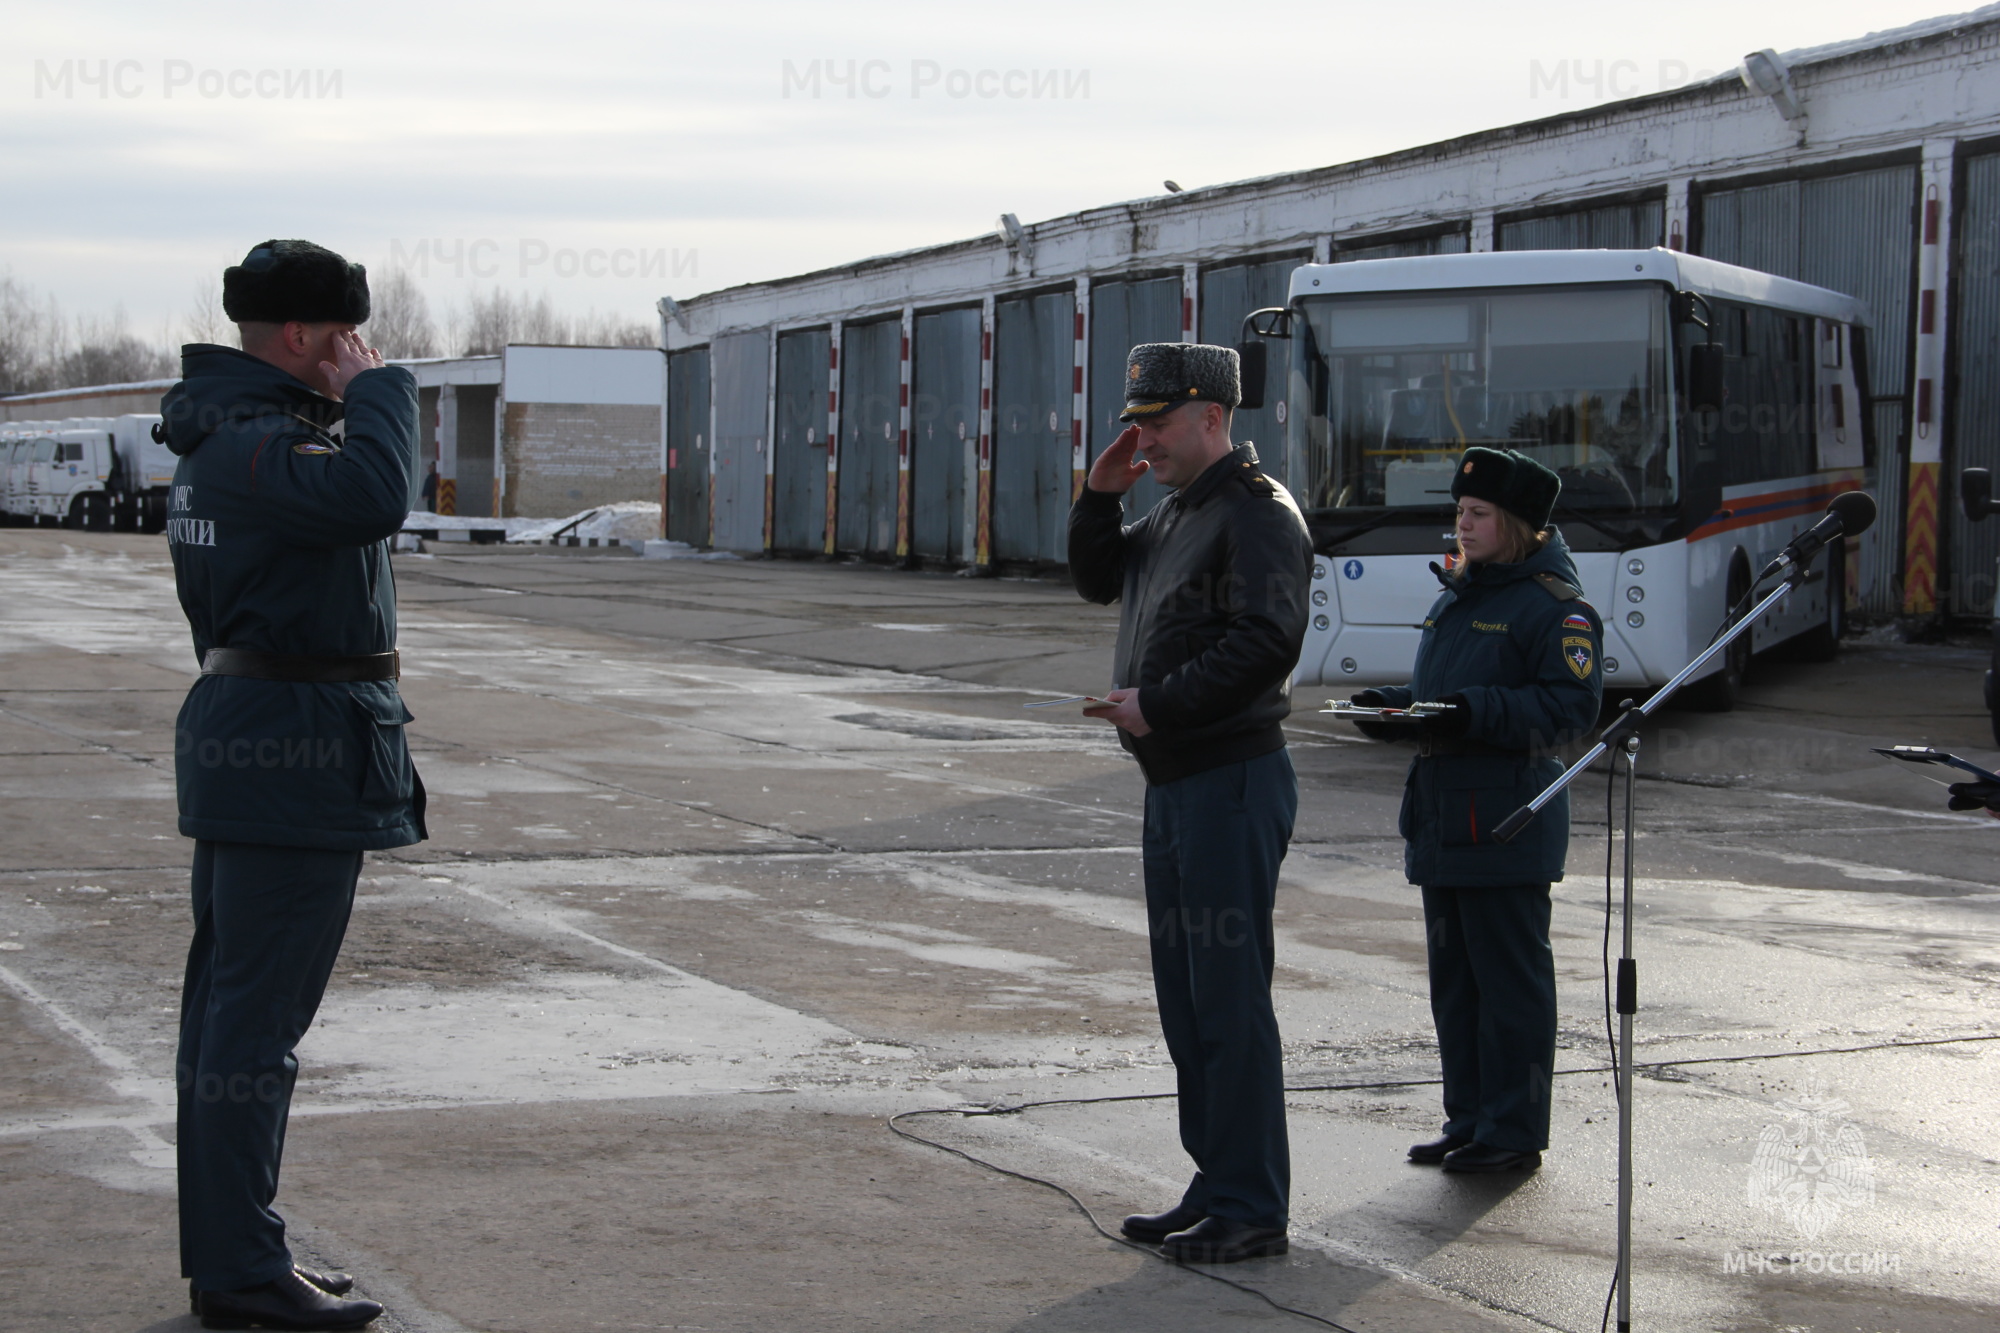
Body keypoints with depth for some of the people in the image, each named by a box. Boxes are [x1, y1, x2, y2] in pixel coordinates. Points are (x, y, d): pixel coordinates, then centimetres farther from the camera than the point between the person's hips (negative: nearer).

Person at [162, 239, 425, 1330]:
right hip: (297, 750, -11)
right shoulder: (256, 446, -17)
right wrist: (377, 386, -21)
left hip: (241, 735, 11)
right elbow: (372, 496, -35)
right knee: (257, 1015, -7)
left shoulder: (222, 438, 17)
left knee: (229, 1003, 13)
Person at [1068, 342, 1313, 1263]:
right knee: (1185, 1001, 14)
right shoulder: (1177, 511, 17)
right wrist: (1099, 497, 12)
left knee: (1230, 998, -7)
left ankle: (1251, 1210, 0)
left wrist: (1157, 702, -20)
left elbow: (1266, 643, -24)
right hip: (1173, 783, 10)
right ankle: (1215, 1188, 22)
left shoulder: (1257, 512, -13)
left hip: (1231, 783, -10)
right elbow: (1098, 580, 29)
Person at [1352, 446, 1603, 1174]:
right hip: (1442, 815, 9)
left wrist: (1479, 713, -25)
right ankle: (1468, 1121, 22)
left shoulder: (1554, 603, -9)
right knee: (1453, 978, 13)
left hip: (1508, 825, -9)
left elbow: (1571, 706, -16)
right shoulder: (1455, 594, 17)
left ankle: (1513, 1131, 5)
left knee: (1510, 978, -3)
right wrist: (1392, 704, 8)